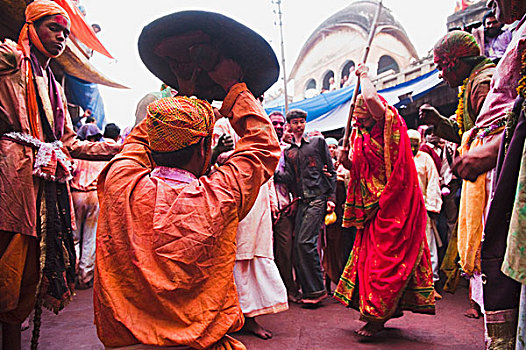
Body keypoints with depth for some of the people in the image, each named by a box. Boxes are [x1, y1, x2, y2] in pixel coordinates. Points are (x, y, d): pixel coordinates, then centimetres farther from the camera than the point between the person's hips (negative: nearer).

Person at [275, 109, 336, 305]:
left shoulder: (318, 142, 10)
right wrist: (274, 172, -12)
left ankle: (317, 290, -6)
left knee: (305, 241, -16)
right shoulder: (288, 151, 19)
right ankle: (308, 290, 9)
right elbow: (290, 178, 7)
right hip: (301, 201, 5)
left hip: (318, 197, -5)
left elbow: (331, 171, 7)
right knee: (297, 244, -2)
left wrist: (331, 197, -2)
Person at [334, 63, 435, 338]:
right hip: (373, 207, 8)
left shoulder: (389, 125, -7)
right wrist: (347, 161, -1)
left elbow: (372, 99, -26)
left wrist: (364, 75, -8)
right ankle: (390, 308, 24)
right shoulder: (361, 135, 16)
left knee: (385, 257, -6)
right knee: (368, 254, 10)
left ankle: (377, 314, 2)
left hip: (394, 205, -8)